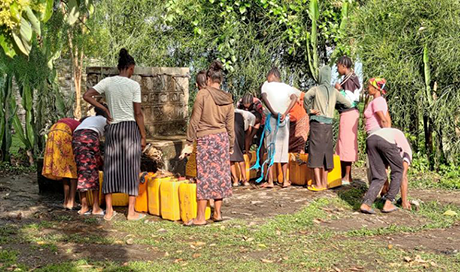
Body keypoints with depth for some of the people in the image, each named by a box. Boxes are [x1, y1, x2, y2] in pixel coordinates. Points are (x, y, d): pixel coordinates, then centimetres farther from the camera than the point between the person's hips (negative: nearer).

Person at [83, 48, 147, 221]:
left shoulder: (107, 82, 3)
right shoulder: (134, 85, -7)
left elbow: (86, 96, -1)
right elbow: (138, 113, -8)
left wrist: (104, 109, 4)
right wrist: (143, 136, -2)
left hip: (113, 128, 4)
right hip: (131, 128, -4)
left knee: (111, 168, 9)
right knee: (131, 168, 2)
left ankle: (109, 211, 12)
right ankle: (131, 211, 6)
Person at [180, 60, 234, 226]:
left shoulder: (203, 94, -10)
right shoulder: (228, 99, 5)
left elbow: (195, 120, -10)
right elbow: (230, 126, 9)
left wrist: (189, 143, -4)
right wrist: (231, 146, 18)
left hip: (205, 139, -5)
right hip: (222, 138, 5)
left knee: (204, 176, -1)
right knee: (220, 174, 11)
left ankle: (200, 218, 5)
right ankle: (217, 213, 19)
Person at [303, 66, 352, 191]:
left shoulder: (316, 89, -3)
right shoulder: (334, 91, 8)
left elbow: (307, 96, -23)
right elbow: (347, 104, 10)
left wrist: (309, 109, -9)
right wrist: (337, 104, 28)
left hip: (317, 123, -4)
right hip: (328, 124, 4)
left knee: (316, 152, -1)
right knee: (326, 151, 11)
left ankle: (318, 184, -5)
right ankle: (324, 182, 16)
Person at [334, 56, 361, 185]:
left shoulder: (348, 80, -14)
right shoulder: (351, 78, 15)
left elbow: (349, 99, -19)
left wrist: (339, 89, -12)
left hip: (348, 113, -10)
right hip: (350, 113, 10)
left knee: (346, 143, -5)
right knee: (346, 143, 14)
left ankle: (347, 177, -1)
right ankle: (346, 174, 22)